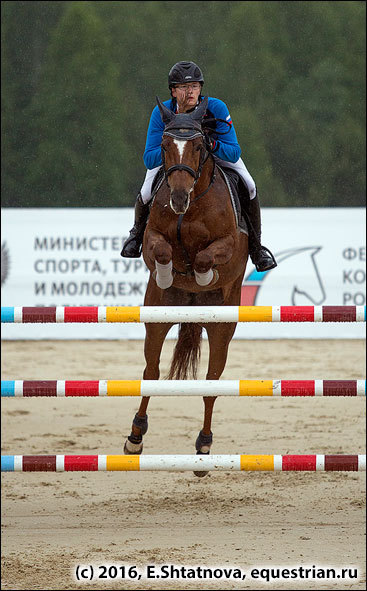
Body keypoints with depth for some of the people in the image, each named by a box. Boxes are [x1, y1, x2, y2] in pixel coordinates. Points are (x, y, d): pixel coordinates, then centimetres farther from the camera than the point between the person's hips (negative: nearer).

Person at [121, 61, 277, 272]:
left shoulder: (216, 108, -33)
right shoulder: (162, 113, -32)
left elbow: (234, 153, -31)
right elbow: (150, 160, -31)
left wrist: (212, 144, -50)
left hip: (217, 153, 0)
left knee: (248, 187, -21)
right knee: (147, 195, -20)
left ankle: (255, 245, 2)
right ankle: (138, 231, 18)